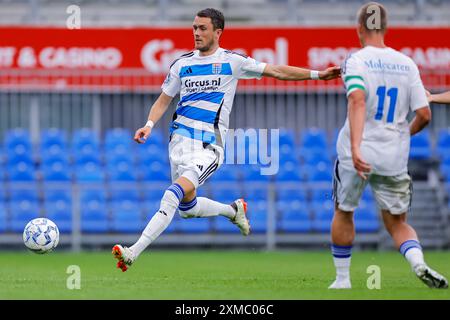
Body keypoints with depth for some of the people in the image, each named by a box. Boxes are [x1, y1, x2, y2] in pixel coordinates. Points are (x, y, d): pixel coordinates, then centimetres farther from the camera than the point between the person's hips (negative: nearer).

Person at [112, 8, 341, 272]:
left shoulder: (232, 61, 3)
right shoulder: (182, 64, 12)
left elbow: (277, 71, 6)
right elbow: (163, 101, 18)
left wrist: (317, 74, 0)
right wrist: (149, 125, -1)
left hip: (209, 146, -5)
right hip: (180, 140, 5)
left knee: (174, 196, -23)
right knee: (187, 207, 9)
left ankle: (133, 253, -29)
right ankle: (233, 210, 37)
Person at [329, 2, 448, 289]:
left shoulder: (356, 61, -8)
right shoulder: (407, 64, 4)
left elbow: (358, 101, -26)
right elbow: (424, 115, 2)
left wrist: (356, 147, -35)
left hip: (358, 154, -3)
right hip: (394, 157, 3)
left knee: (344, 212, 19)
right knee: (397, 221, 13)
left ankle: (342, 280, 24)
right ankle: (418, 262, -15)